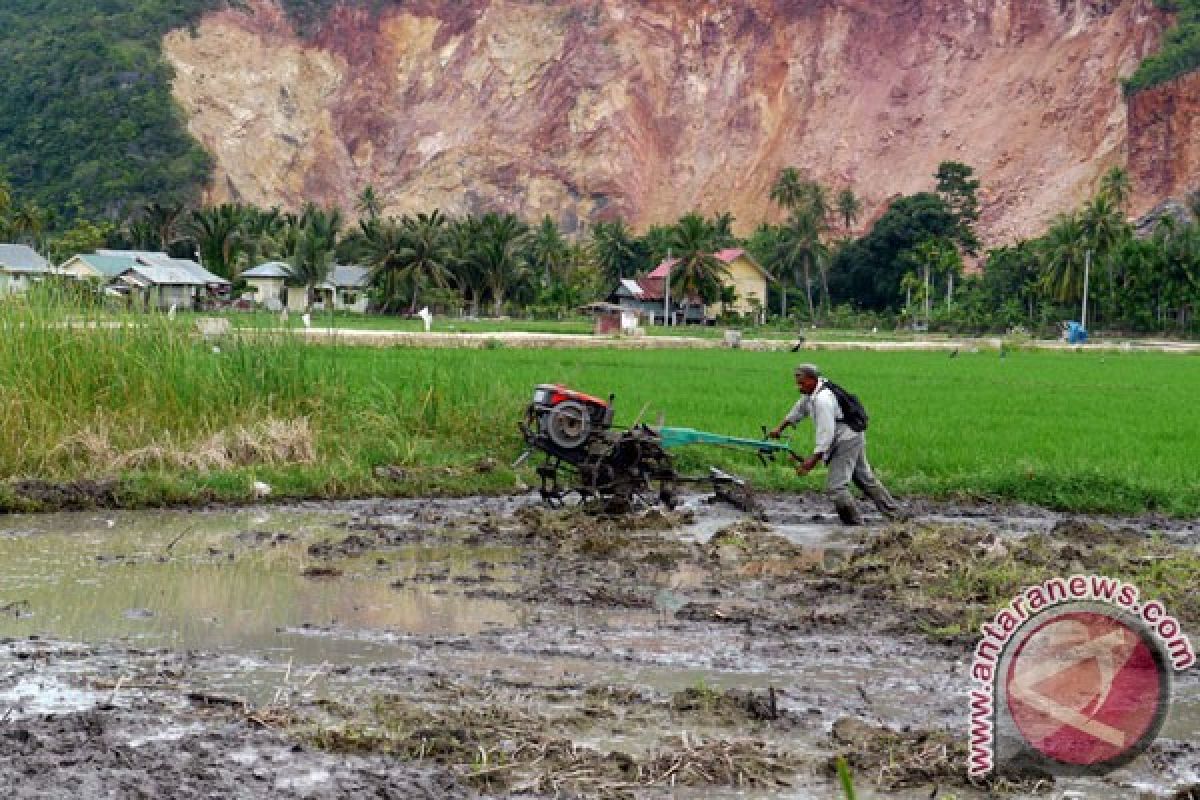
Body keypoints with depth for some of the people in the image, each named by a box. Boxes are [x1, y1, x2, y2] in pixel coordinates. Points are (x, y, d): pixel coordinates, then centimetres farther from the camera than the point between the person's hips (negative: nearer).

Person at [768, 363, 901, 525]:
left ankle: (855, 525, -6)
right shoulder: (814, 390, 6)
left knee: (836, 486, -12)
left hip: (847, 440, -11)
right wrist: (780, 428, 29)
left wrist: (812, 460, -28)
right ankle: (895, 514, 27)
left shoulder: (822, 399, -26)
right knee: (866, 479, 19)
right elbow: (799, 409, 23)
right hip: (853, 438, 11)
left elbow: (826, 433, -28)